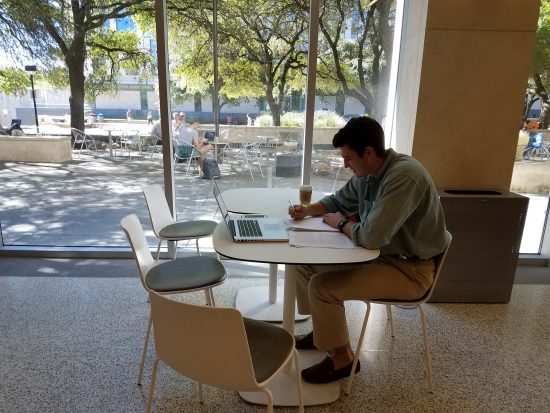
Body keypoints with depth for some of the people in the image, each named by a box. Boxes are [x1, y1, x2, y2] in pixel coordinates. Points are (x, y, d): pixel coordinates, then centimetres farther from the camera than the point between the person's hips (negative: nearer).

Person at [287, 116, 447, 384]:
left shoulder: (404, 176, -28)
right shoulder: (366, 172, -1)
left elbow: (370, 237, -35)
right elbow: (338, 200, 17)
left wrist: (341, 224, -14)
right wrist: (307, 211, -2)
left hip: (410, 269, -9)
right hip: (381, 253, 9)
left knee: (322, 286, -23)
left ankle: (342, 359, 3)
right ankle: (324, 330, 24)